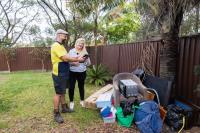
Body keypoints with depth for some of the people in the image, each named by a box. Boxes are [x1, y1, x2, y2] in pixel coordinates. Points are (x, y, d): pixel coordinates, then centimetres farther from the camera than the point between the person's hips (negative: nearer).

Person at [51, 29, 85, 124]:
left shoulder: (61, 46, 16)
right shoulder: (56, 46, -18)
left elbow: (65, 58, 16)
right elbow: (65, 58, -25)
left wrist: (75, 58, 4)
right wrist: (77, 60, -15)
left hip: (63, 74, 10)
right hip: (59, 74, -10)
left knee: (63, 92, 19)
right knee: (58, 93, -2)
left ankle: (64, 107, 33)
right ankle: (56, 114, 9)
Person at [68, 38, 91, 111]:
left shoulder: (84, 52, 5)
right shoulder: (71, 51, 0)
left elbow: (88, 64, 3)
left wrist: (87, 58, -17)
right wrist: (73, 63, -21)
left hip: (82, 73, 2)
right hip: (72, 72, -1)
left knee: (81, 86, 14)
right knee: (71, 87, 0)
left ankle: (82, 101, 33)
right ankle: (71, 102, 21)